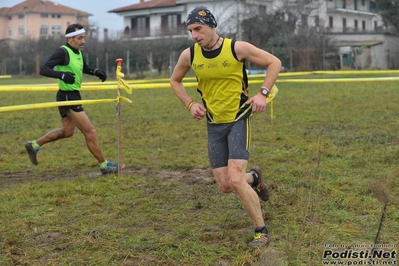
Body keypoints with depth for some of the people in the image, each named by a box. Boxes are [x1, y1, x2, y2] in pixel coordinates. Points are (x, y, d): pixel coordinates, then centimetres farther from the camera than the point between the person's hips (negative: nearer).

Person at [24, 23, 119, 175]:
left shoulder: (78, 52, 7)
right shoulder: (63, 52, -18)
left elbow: (83, 67, 27)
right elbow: (44, 69, -25)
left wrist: (95, 72, 8)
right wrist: (62, 75, -40)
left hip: (73, 96, 10)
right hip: (67, 97, -10)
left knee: (67, 131, 22)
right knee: (90, 132, -4)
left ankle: (34, 145, 33)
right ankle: (104, 166, 6)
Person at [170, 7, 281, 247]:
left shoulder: (237, 48, -15)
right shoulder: (189, 55, -5)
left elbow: (274, 62, -4)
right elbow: (175, 81, 15)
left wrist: (263, 94, -14)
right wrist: (190, 104, 0)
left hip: (238, 120, -4)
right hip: (214, 124, 4)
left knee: (235, 180, -17)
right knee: (225, 186, 4)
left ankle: (262, 231, 1)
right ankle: (254, 178, 40)